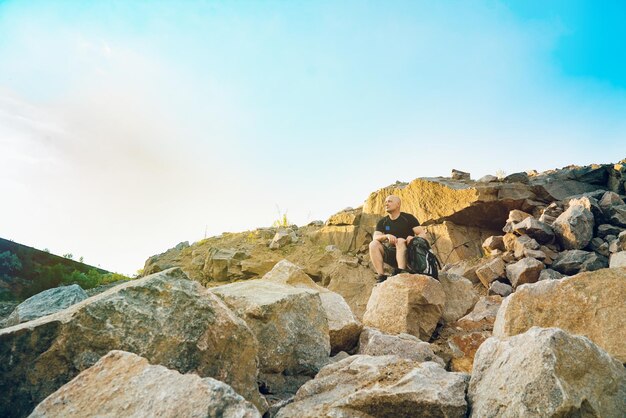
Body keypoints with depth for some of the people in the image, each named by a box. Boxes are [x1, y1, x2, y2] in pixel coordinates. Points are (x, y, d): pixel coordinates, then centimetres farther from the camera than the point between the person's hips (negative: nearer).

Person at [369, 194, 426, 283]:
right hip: (391, 254, 3)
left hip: (408, 254, -3)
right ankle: (381, 276, -30)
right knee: (373, 244, -21)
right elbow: (375, 237, -8)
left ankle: (401, 271, -46)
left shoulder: (408, 218, 1)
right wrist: (387, 236, -29)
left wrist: (413, 238, -30)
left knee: (400, 241, -32)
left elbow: (422, 234, -7)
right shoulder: (382, 222, 9)